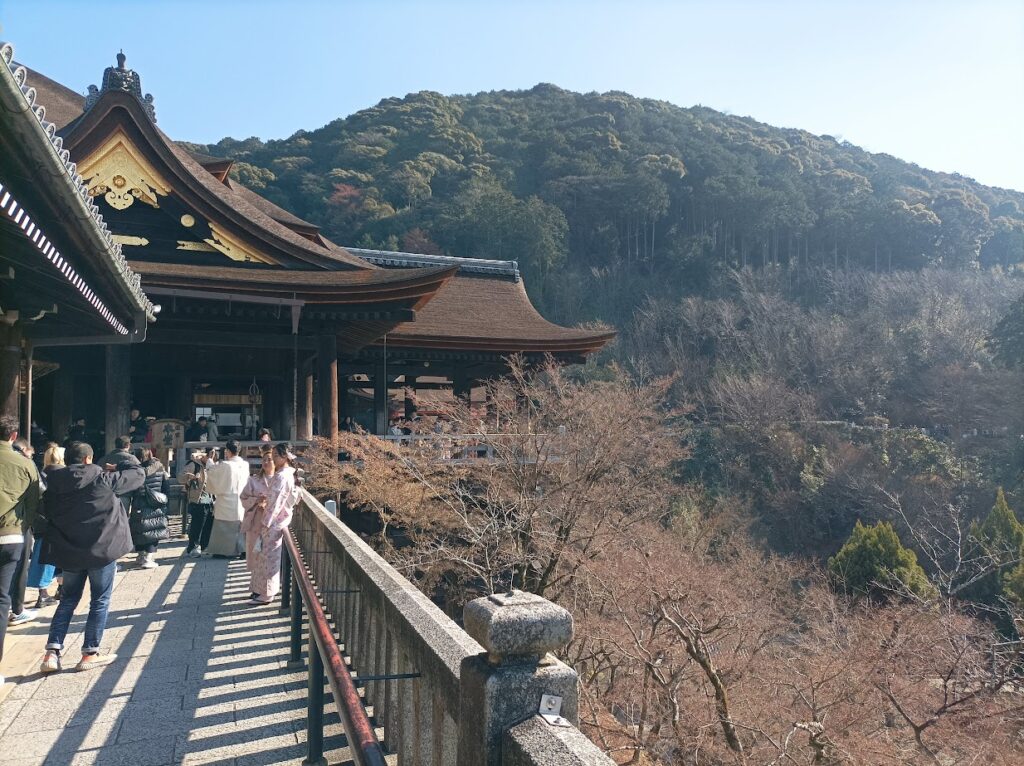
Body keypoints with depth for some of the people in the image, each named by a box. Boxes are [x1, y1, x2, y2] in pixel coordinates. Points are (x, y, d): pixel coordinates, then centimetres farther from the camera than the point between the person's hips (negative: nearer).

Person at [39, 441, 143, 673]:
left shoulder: (55, 484, 0)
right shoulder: (103, 480, -12)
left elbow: (47, 513, 10)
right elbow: (138, 474, -2)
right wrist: (128, 461, 17)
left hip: (68, 551, 5)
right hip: (102, 549, -4)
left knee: (68, 600, 18)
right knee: (100, 601, 8)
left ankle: (52, 652, 10)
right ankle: (90, 654, 11)